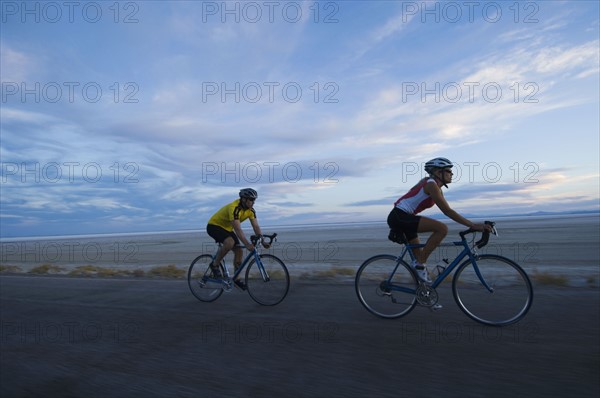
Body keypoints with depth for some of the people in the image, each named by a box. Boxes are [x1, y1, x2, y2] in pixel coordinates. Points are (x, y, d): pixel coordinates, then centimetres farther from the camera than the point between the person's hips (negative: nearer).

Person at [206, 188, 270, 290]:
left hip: (227, 228, 8)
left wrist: (263, 241, -23)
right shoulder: (234, 208, -34)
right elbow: (238, 230, -40)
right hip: (214, 226, -8)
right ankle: (214, 265, -12)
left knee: (239, 251, -3)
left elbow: (256, 227, -11)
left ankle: (236, 279, 10)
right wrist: (247, 244, -46)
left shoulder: (250, 210, -10)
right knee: (230, 243, -34)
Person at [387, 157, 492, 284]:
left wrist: (473, 225, 10)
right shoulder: (430, 184, -13)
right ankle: (420, 263, -11)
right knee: (442, 229, -19)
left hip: (403, 219, 11)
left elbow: (448, 211, 16)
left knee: (419, 254, 16)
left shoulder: (437, 188, 17)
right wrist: (473, 225, -19)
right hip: (399, 217, -11)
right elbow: (447, 211, -19)